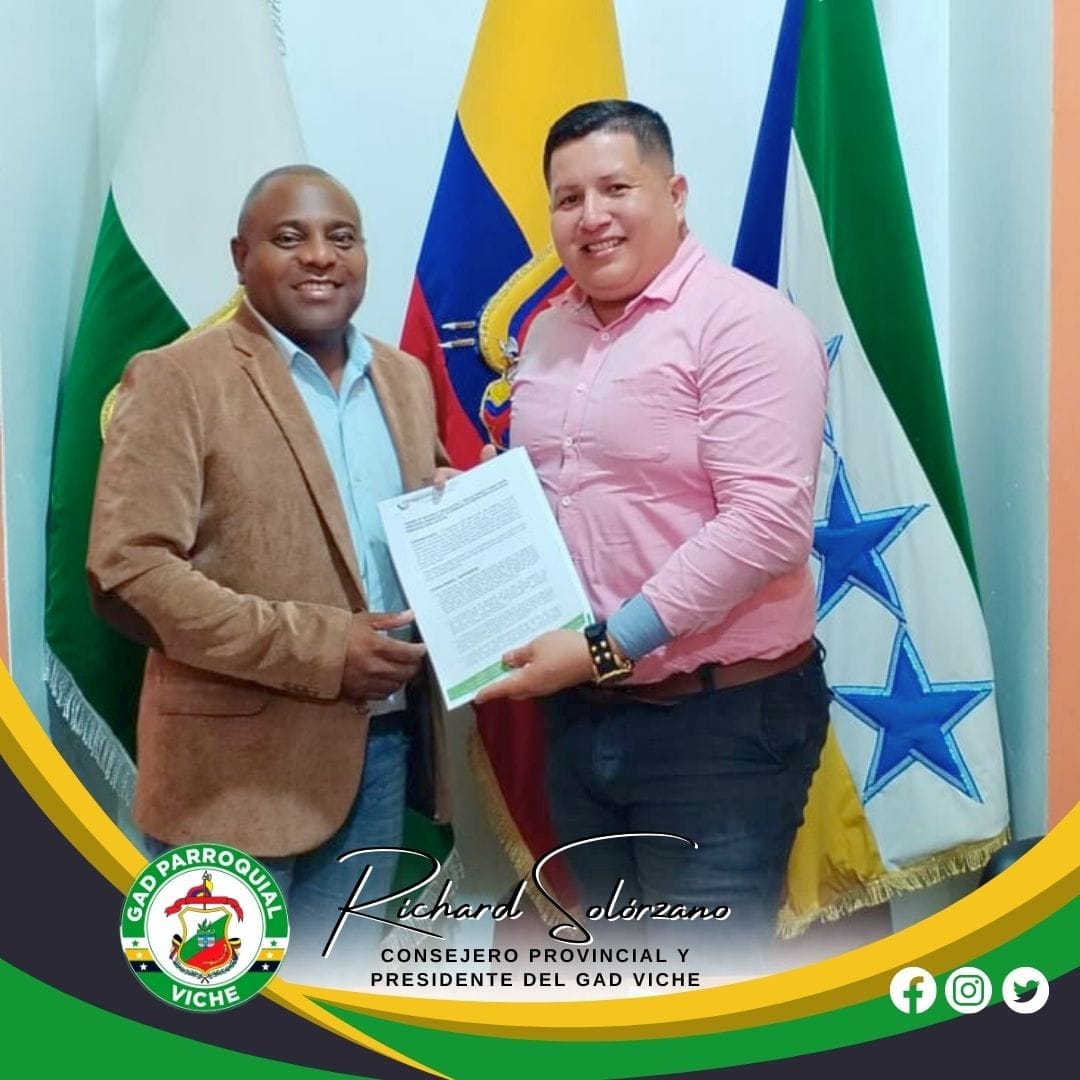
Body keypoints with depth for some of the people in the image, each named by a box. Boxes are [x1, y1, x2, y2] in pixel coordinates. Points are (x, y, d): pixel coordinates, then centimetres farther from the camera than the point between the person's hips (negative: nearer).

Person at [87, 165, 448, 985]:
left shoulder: (406, 379, 11)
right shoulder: (177, 380, -8)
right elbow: (127, 572, -16)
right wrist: (319, 648, -21)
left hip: (380, 744, 6)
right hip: (238, 759, -5)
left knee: (337, 999, 18)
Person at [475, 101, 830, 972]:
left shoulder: (744, 322, -13)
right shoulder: (548, 333, 11)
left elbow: (768, 523, -22)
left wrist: (608, 646, -21)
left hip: (722, 721, -7)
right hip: (581, 713, 8)